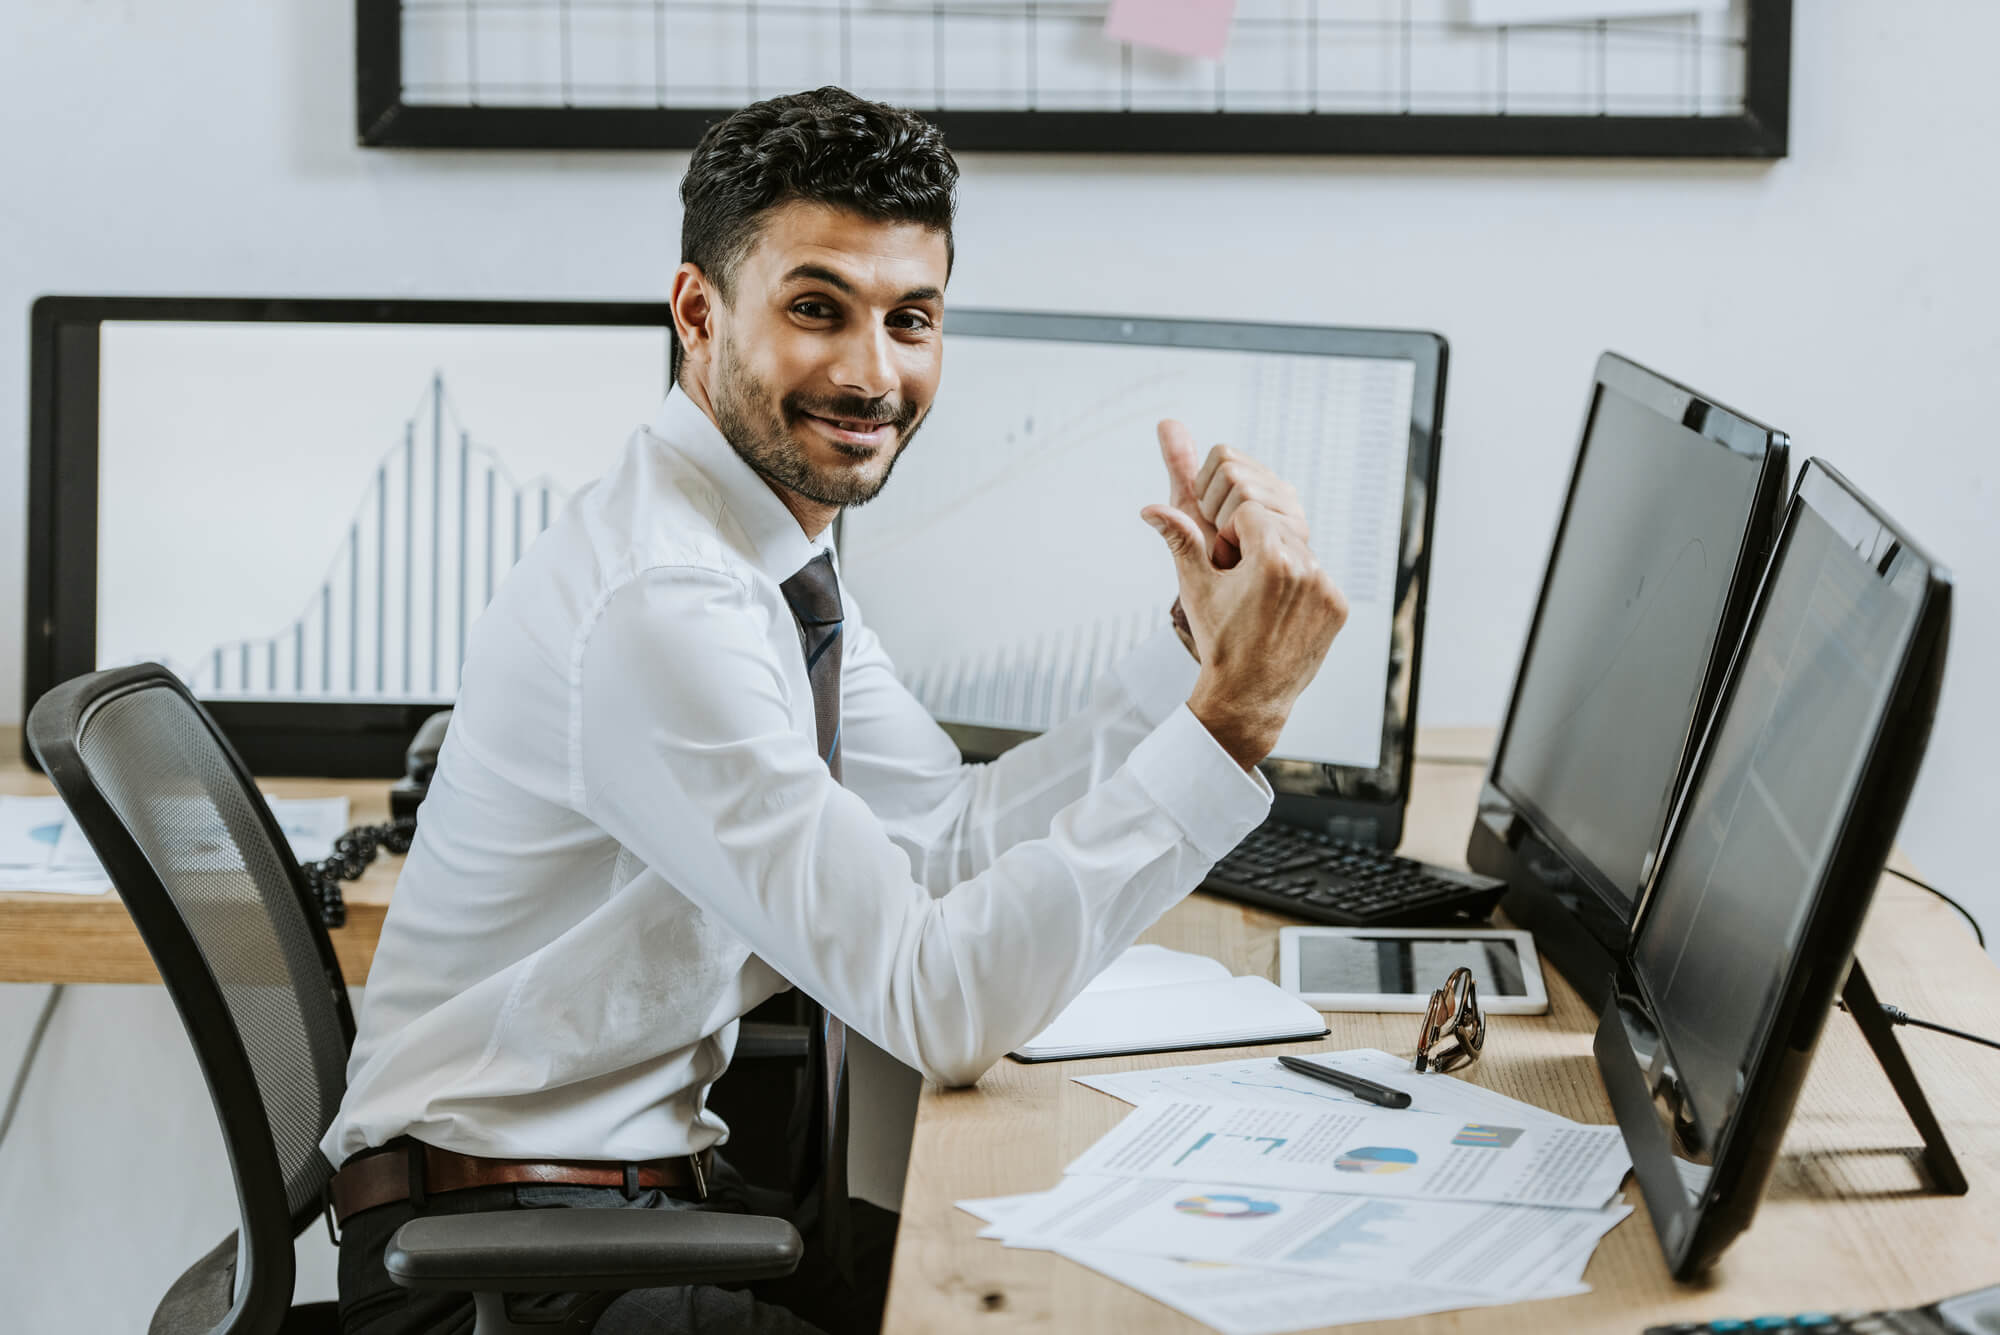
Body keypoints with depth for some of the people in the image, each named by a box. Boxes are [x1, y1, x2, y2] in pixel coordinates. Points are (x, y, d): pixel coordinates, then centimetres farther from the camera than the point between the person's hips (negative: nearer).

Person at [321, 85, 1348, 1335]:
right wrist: (1230, 717, -29)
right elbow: (942, 1006, -27)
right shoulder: (660, 610, -25)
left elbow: (952, 837, 8)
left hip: (656, 1181, 9)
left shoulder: (779, 550, 4)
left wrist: (1195, 635, -1)